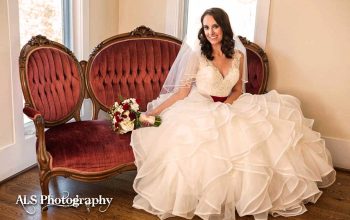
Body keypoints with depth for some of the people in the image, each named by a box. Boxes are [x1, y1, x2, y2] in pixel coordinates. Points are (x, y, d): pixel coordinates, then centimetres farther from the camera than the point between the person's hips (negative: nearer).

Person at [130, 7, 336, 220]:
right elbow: (183, 91, -8)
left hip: (229, 107, 4)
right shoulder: (197, 54, -8)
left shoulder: (238, 55, 3)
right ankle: (210, 203, -10)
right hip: (200, 109, -4)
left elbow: (238, 90, 11)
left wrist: (226, 105, -10)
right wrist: (155, 111, -16)